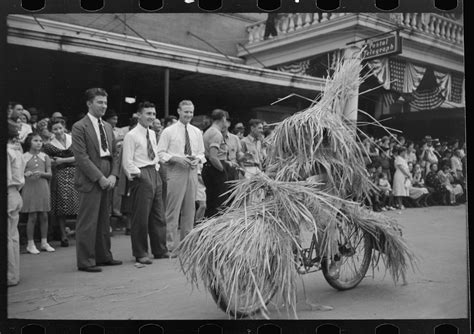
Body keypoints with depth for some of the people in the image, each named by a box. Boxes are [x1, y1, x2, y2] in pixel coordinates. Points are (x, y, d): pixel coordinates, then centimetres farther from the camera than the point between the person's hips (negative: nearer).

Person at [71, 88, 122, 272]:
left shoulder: (107, 127, 16)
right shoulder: (79, 127, -6)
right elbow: (81, 157, -13)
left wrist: (113, 175, 1)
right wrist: (99, 178, -15)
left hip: (107, 180, 7)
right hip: (89, 181, -7)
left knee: (104, 221, 13)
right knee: (88, 222, -3)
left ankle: (103, 256, 22)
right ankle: (85, 261, 4)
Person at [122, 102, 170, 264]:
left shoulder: (152, 134, 14)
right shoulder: (131, 136, -10)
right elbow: (127, 163, -12)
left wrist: (157, 165, 10)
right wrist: (139, 174, -14)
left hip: (155, 174, 8)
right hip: (141, 177, -8)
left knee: (158, 215, 12)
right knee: (140, 217, -1)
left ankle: (160, 250, 22)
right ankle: (140, 254, 10)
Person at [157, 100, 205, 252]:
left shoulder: (197, 132, 13)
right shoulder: (168, 131, -1)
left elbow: (201, 153, 18)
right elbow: (160, 153, -3)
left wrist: (197, 158, -4)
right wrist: (176, 158, -18)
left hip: (192, 172, 5)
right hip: (175, 172, -5)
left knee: (190, 209, 8)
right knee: (173, 209, -6)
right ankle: (172, 245, 0)